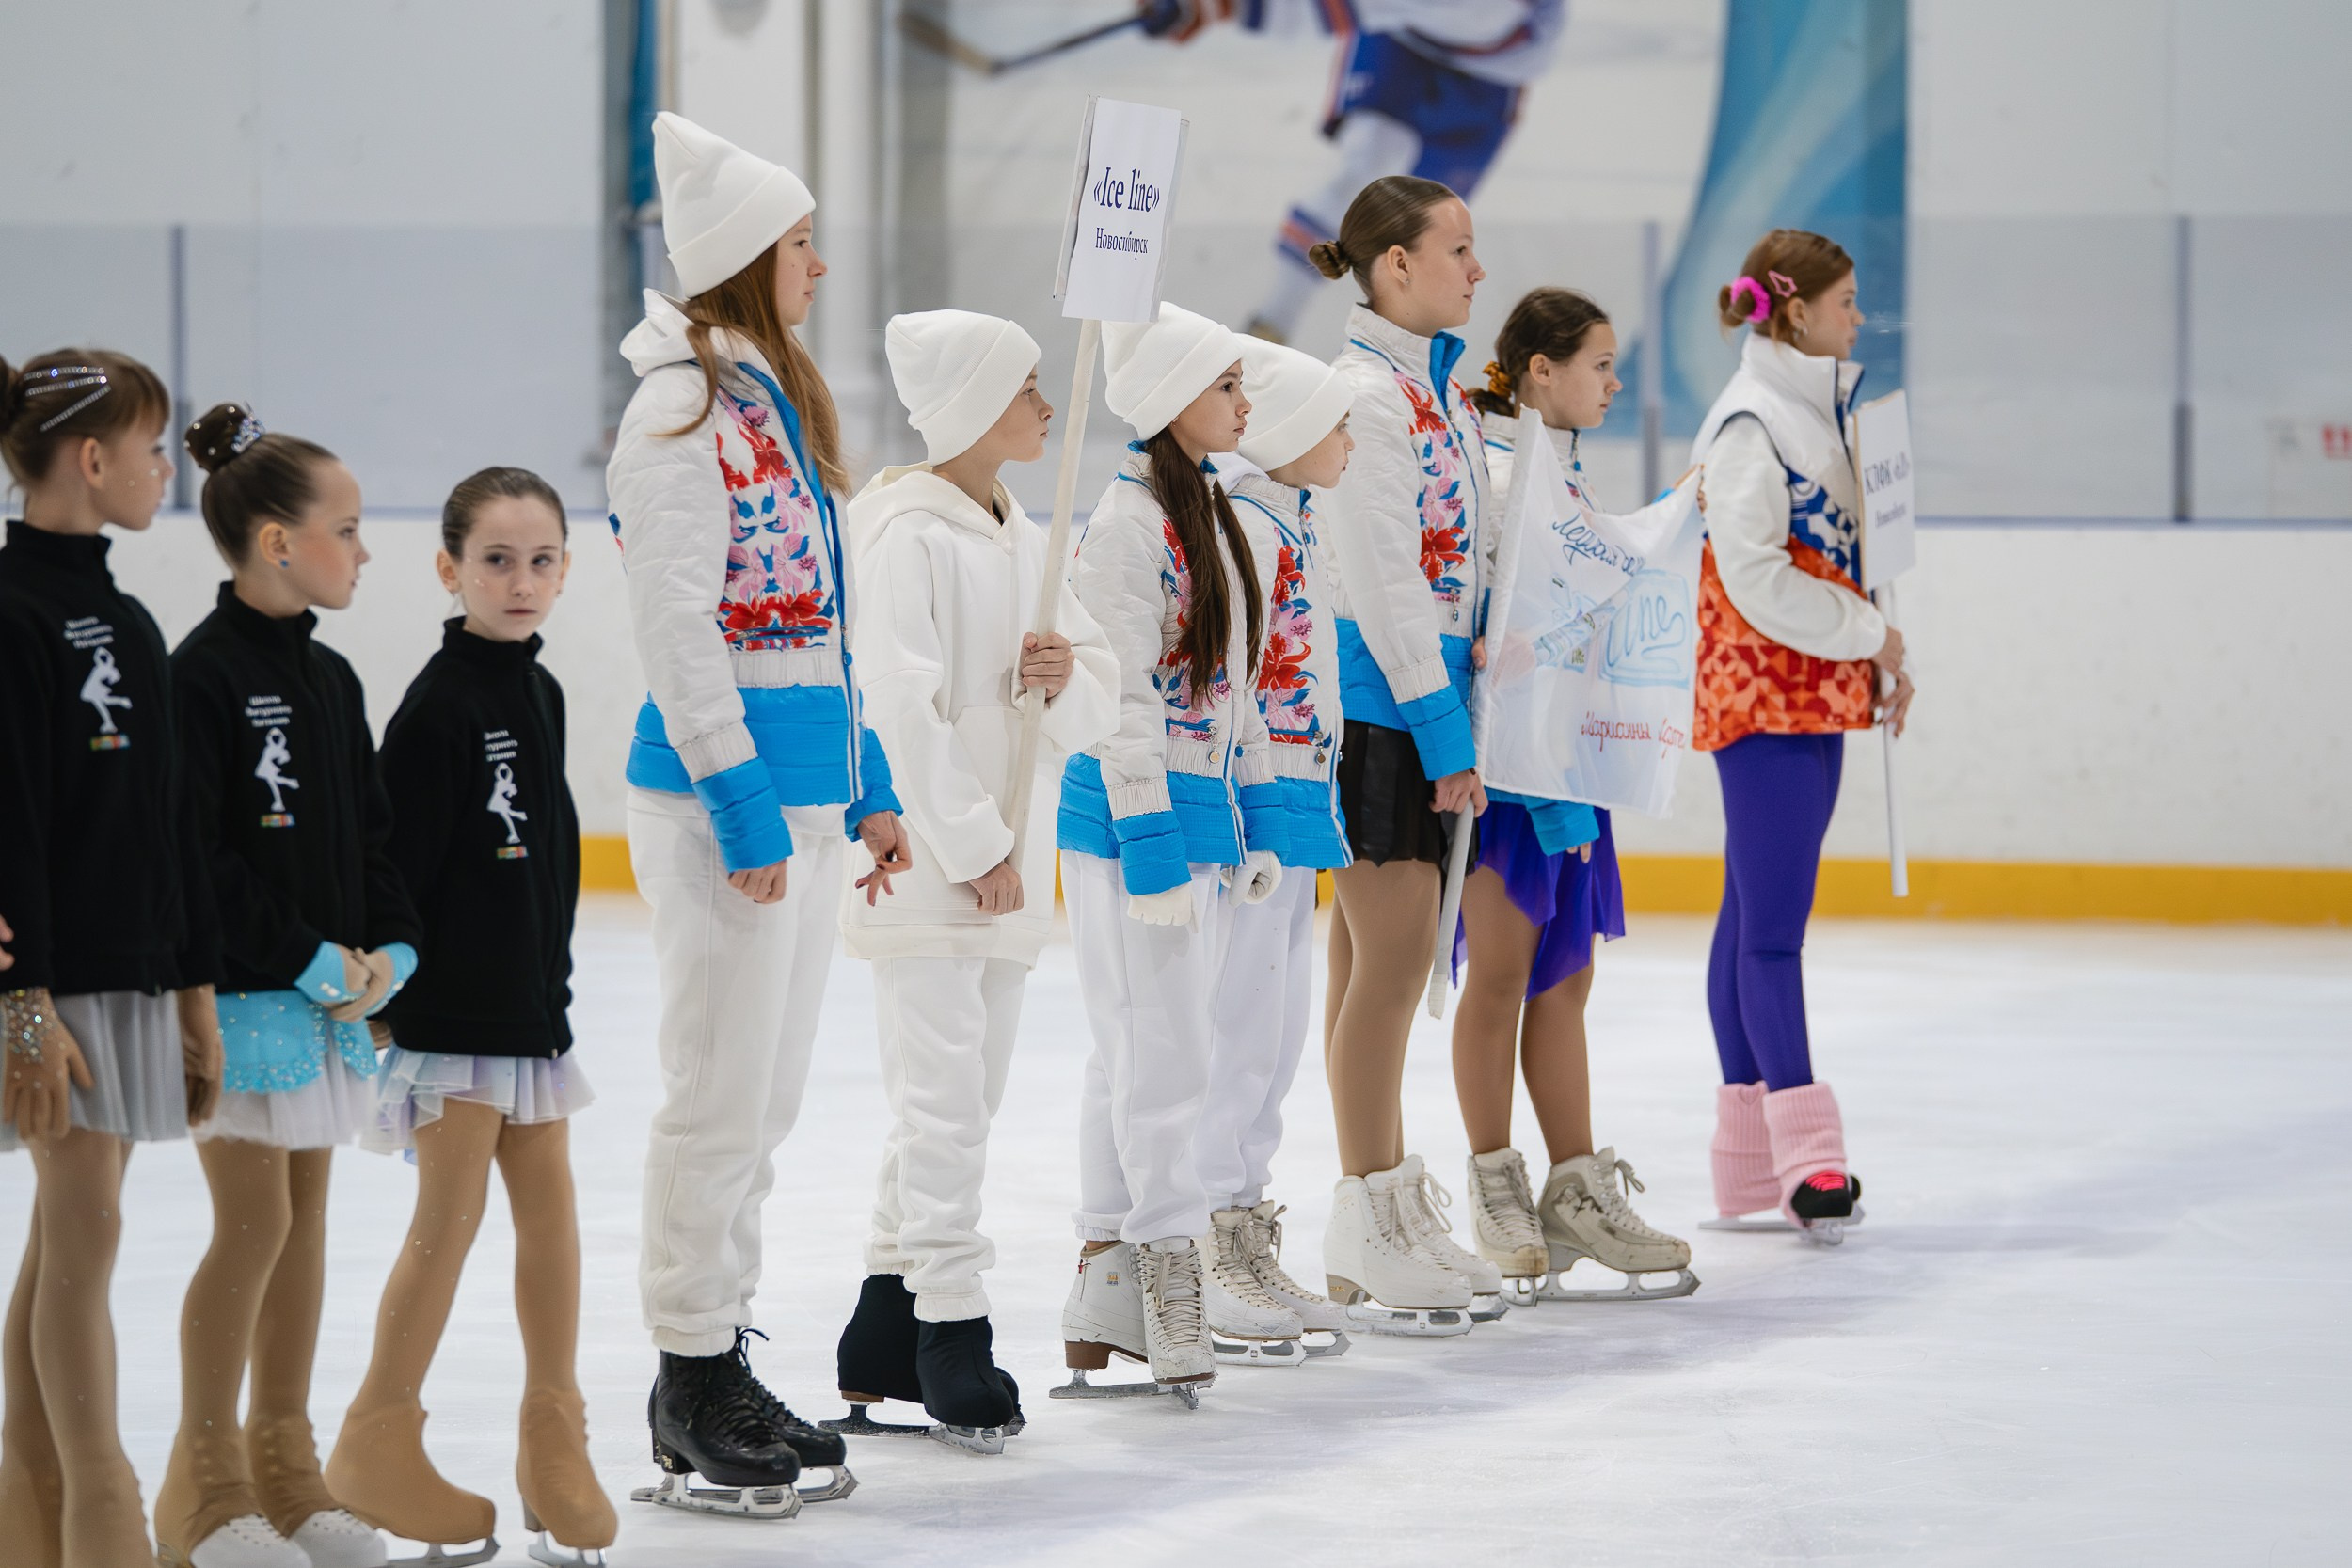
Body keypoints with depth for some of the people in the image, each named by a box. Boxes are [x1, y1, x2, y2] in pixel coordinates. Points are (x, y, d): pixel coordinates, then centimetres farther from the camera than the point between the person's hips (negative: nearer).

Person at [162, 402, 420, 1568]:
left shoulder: (329, 678, 12)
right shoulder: (204, 675, -13)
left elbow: (370, 833, 16)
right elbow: (195, 855, -18)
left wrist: (385, 952, 1)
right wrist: (306, 961, -17)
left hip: (332, 993, 8)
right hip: (243, 991, -8)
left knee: (305, 1216, 11)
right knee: (253, 1220, -8)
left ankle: (282, 1462, 19)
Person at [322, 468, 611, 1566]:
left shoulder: (540, 696, 9)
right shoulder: (440, 705, -15)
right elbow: (397, 859, -16)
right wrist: (386, 989, -16)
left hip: (528, 999, 7)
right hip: (450, 1007, -7)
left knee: (549, 1205, 7)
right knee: (451, 1215, -3)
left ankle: (553, 1435, 17)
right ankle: (377, 1443, 6)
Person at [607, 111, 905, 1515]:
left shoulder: (778, 402, 17)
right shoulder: (684, 411, -12)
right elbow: (679, 624, -17)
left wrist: (867, 788, 21)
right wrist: (741, 804, -20)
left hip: (805, 790, 9)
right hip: (723, 789, -9)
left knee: (769, 1095, 12)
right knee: (722, 1093, -5)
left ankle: (726, 1364, 19)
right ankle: (692, 1395, 2)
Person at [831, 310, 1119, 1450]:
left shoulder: (1025, 542, 14)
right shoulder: (908, 536, -12)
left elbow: (1102, 697, 18)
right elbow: (904, 709, -17)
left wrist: (1068, 679, -6)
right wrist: (971, 848, -17)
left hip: (1010, 872, 9)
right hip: (927, 871, -9)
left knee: (963, 1094, 12)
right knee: (944, 1099, -9)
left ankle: (884, 1342, 19)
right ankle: (951, 1330, -6)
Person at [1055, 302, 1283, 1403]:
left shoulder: (1208, 514, 15)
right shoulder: (1125, 524, -14)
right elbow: (1121, 696, -18)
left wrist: (1254, 823, 19)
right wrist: (1153, 847, -20)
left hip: (1205, 815, 9)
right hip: (1134, 817, -9)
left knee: (1136, 1057, 12)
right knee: (1163, 1056, -6)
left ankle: (1110, 1277, 16)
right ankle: (1171, 1271, 0)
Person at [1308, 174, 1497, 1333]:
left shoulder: (1442, 385, 14)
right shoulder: (1363, 392, -14)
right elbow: (1380, 581, -17)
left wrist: (1457, 714, 14)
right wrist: (1444, 732, -17)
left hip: (1426, 685, 9)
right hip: (1375, 701, -9)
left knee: (1380, 954, 13)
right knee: (1390, 954, -7)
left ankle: (1392, 1215, 18)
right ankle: (1370, 1235, -2)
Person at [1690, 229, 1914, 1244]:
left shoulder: (1819, 410, 16)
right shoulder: (1749, 423, -13)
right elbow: (1755, 575, -19)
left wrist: (1880, 655, 13)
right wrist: (1866, 634, -12)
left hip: (1815, 694, 10)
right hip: (1761, 694, -10)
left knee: (1756, 919, 10)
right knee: (1772, 922, -10)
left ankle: (1751, 1157, 12)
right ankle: (1806, 1149, -14)